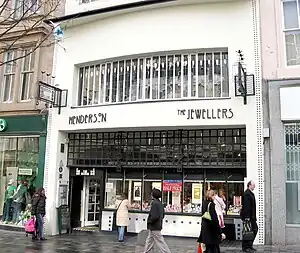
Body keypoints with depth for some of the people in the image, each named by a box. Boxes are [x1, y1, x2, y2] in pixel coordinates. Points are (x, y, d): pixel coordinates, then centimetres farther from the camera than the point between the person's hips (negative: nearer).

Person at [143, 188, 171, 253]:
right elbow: (163, 215, 16)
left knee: (160, 242, -2)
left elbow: (155, 216, -28)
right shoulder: (160, 203, 8)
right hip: (158, 225, 10)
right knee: (149, 241, 18)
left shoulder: (155, 203, -22)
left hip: (154, 227, -10)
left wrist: (149, 221, -14)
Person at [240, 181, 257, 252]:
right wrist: (247, 217, -23)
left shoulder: (251, 193, 16)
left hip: (251, 216, 10)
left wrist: (254, 216, 17)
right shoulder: (247, 193, -16)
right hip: (247, 216, -10)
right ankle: (245, 247, 8)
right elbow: (246, 206, -21)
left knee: (255, 229, 12)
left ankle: (250, 245, 22)